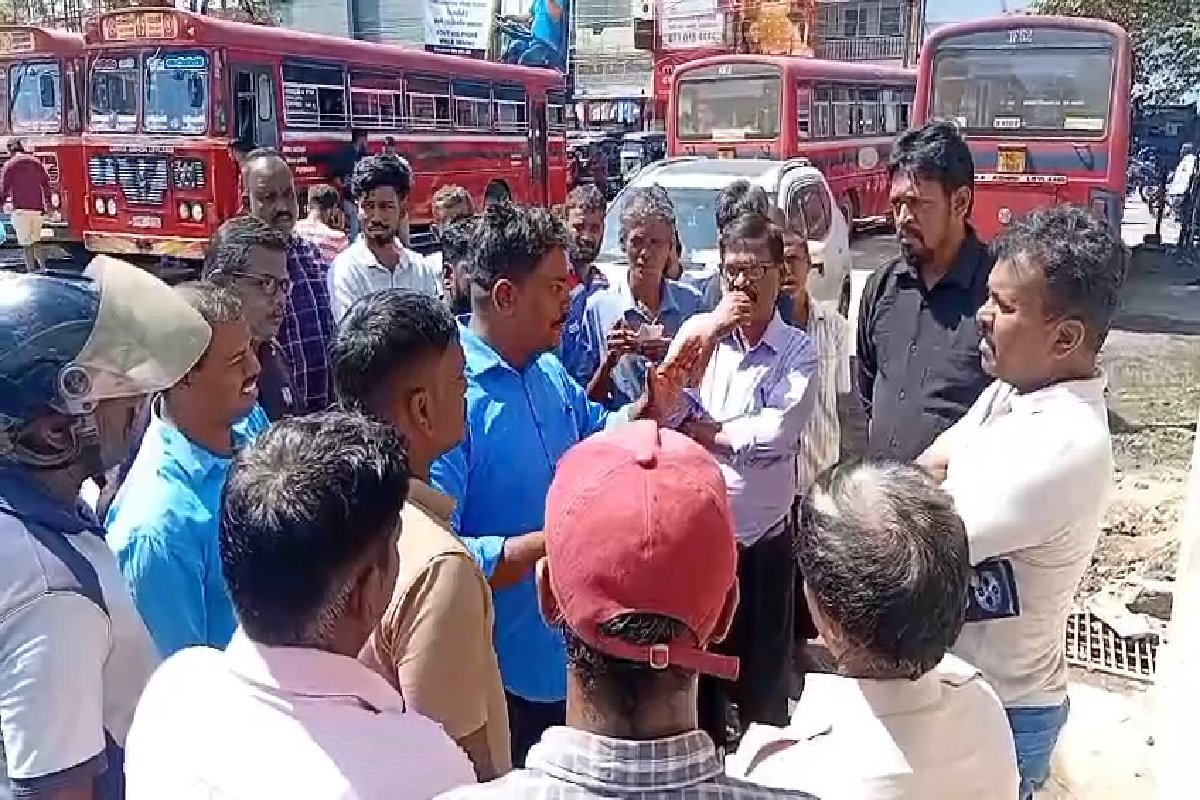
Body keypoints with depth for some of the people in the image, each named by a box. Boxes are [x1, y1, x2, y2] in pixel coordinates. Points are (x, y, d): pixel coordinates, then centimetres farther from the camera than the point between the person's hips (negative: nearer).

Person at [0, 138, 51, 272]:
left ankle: (31, 272, -3)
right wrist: (48, 202, 14)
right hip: (38, 208, 4)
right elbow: (46, 182, 8)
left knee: (26, 244, -1)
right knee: (36, 240, 18)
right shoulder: (36, 161, 9)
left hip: (21, 209, -4)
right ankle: (42, 268, 15)